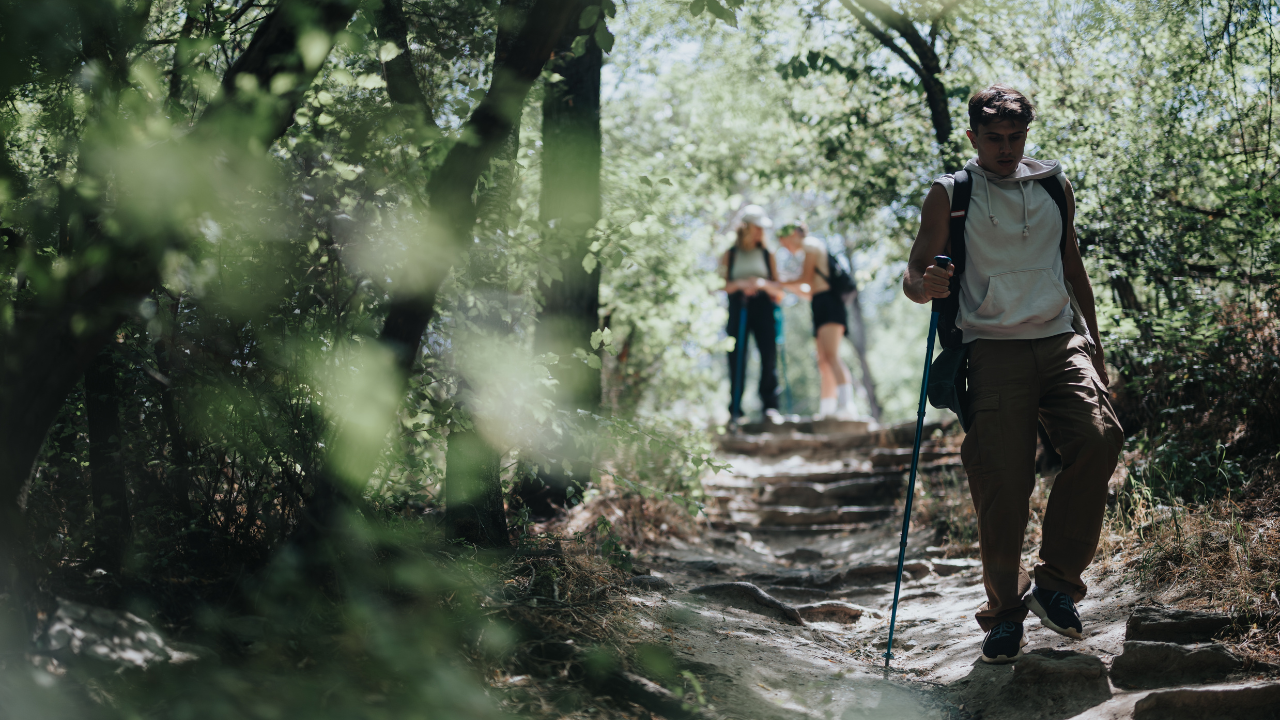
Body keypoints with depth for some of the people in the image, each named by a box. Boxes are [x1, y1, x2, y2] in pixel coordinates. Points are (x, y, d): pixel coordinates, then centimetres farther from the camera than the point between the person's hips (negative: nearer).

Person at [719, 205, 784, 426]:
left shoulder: (767, 256, 15)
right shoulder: (729, 255, 13)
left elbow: (778, 291, 10)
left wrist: (763, 283, -10)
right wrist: (739, 284, -12)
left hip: (762, 306, 1)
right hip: (738, 307, -1)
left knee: (769, 355, -13)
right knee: (736, 358, -5)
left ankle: (770, 406, -11)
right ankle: (735, 411, -2)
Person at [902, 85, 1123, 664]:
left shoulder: (1055, 185, 16)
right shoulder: (950, 195, 4)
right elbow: (912, 277, 2)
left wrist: (1095, 344, 25)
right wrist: (926, 285, -23)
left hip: (1061, 343, 3)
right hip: (994, 350, -3)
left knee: (1099, 438, -23)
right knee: (1003, 485, -11)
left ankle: (1056, 581, -9)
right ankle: (1004, 610, 9)